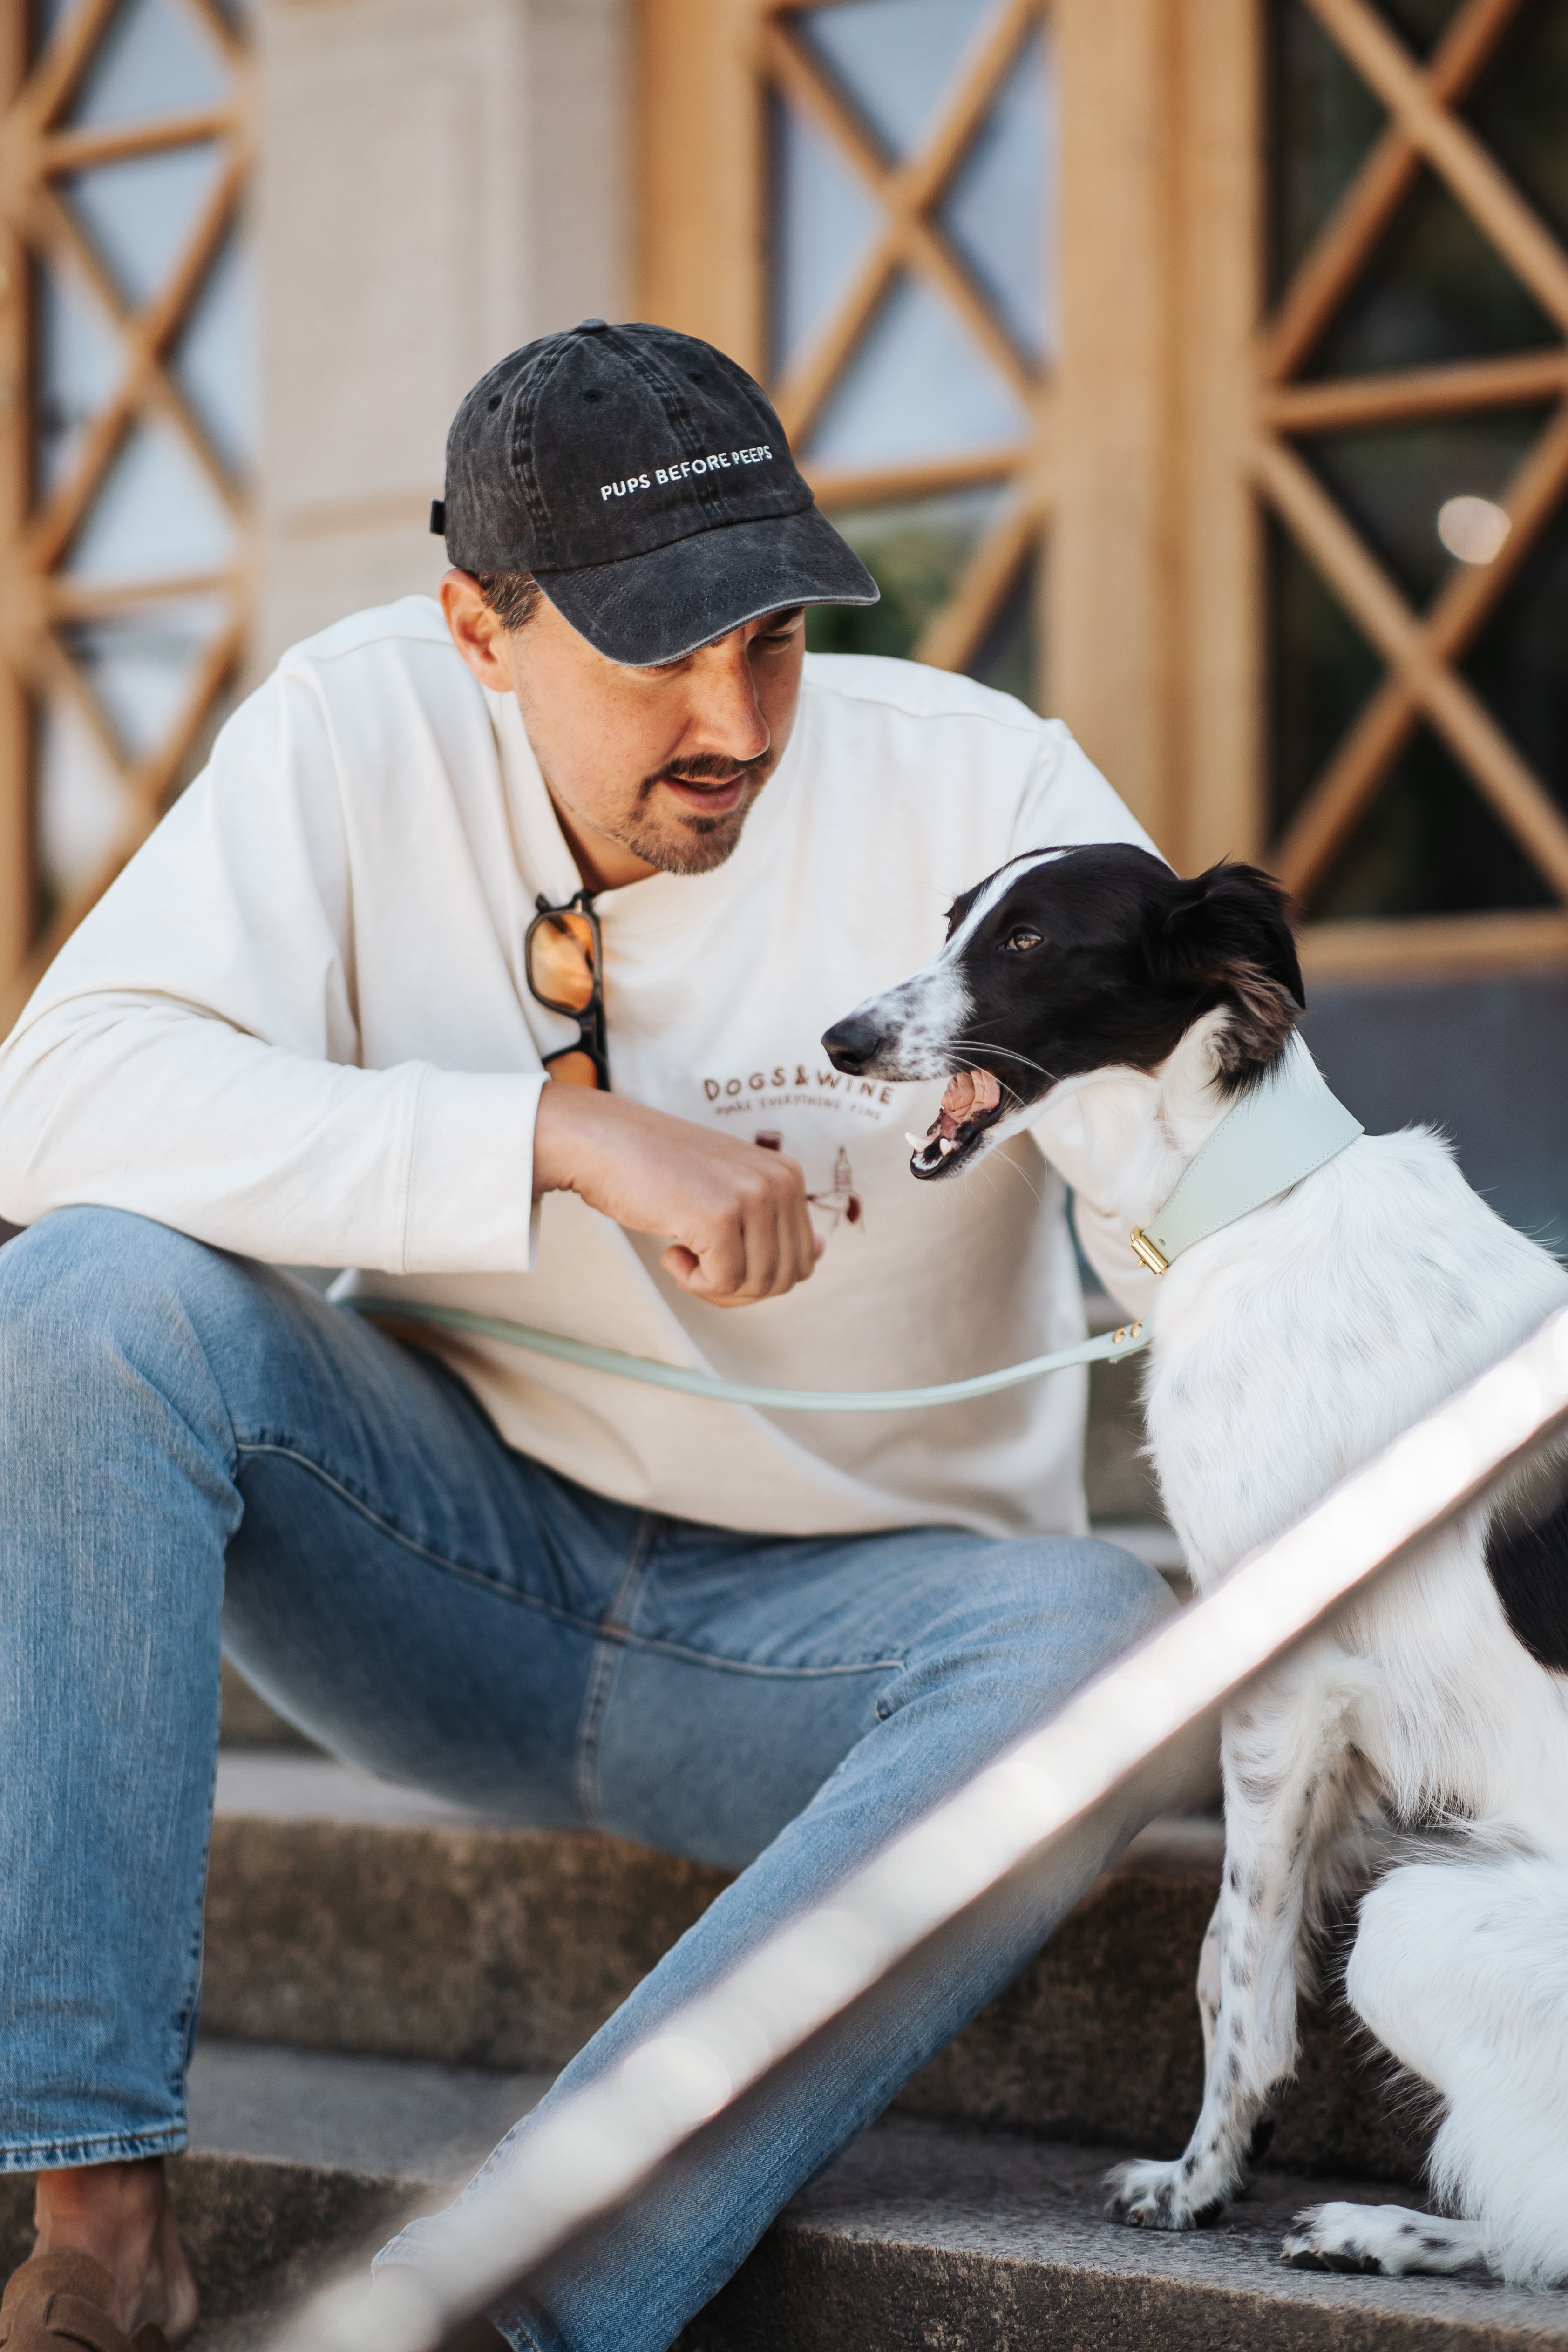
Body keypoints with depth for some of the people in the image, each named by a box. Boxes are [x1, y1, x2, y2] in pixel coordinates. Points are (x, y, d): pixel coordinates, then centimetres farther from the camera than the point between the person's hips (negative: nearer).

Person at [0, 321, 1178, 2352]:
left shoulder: (973, 785, -12)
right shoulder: (358, 735, -10)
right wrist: (565, 1142, -32)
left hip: (838, 1616, 0)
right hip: (458, 1564, 1)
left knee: (1101, 1648, -33)